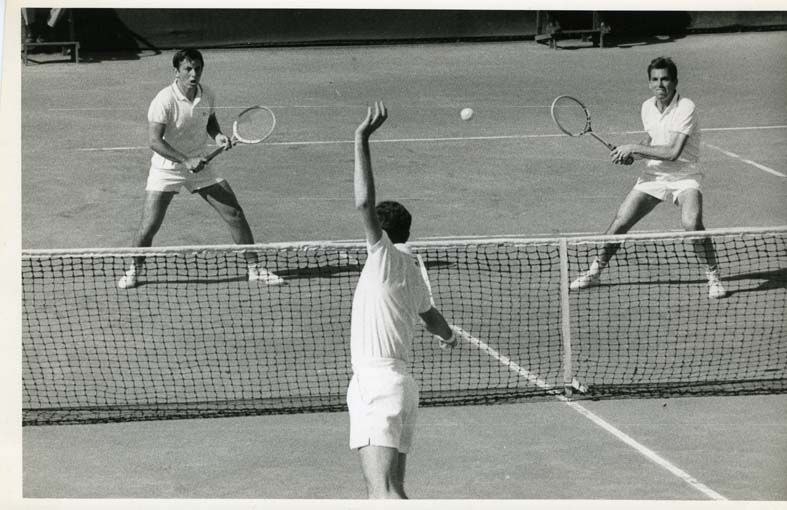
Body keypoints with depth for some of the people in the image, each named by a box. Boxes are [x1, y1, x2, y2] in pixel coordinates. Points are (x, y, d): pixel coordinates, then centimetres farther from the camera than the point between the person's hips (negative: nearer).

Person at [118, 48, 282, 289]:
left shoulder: (207, 96, -3)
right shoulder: (164, 101, -21)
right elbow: (154, 141, -24)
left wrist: (217, 135, -4)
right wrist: (185, 160, -31)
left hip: (200, 166, 5)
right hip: (167, 168, -4)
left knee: (235, 213, -1)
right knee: (149, 225, -8)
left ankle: (254, 268, 10)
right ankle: (134, 270, 18)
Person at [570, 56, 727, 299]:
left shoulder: (686, 108, -19)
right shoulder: (647, 107, 2)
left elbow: (673, 152, -26)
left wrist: (633, 149, -20)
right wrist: (630, 155, -1)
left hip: (684, 176, -6)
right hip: (654, 174, 6)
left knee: (691, 223, -31)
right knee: (619, 224, 1)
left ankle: (714, 278, -14)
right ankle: (594, 272, 21)